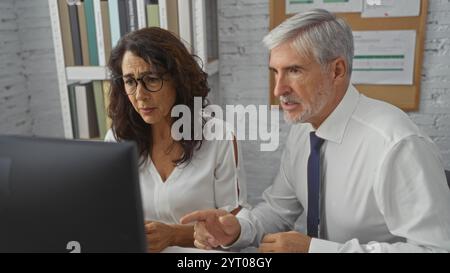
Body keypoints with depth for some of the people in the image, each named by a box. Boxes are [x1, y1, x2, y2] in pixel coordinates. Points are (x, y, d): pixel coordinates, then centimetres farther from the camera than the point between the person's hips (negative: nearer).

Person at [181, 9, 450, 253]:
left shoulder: (397, 145, -23)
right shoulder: (302, 129, -1)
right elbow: (279, 208, 6)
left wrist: (314, 248, -25)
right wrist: (237, 229, -13)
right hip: (317, 244, 4)